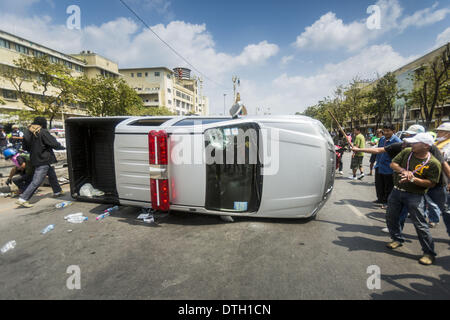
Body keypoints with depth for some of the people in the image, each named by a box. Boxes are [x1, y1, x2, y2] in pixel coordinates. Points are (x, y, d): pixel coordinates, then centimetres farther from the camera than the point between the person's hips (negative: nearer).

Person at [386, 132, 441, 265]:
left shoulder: (434, 163, -14)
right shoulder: (407, 152, -2)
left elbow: (431, 183, -13)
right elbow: (393, 164, -1)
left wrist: (413, 179, -25)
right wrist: (403, 171, -20)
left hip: (415, 196, -5)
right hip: (397, 191, 5)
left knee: (420, 224, -2)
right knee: (391, 218, 15)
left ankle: (429, 253, 14)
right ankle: (397, 239, 36)